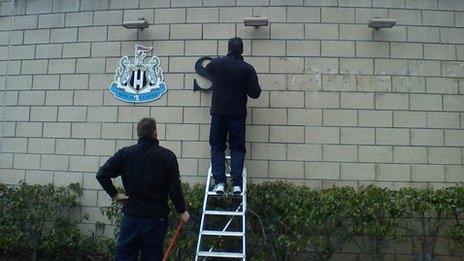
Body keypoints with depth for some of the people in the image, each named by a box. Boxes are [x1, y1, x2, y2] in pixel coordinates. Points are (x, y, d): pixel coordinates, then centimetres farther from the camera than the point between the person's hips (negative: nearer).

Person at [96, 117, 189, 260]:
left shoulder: (125, 153, -1)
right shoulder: (167, 156, -7)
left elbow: (102, 174, -4)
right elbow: (175, 188, -8)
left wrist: (114, 194, 5)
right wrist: (182, 211, 3)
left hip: (131, 217, 1)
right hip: (156, 218, -1)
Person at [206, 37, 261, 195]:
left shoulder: (216, 63, 1)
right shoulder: (247, 69, -5)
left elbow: (207, 69, 25)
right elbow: (255, 93, -6)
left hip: (218, 112, 1)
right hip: (238, 114, -1)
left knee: (217, 147, 8)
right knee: (237, 148, 7)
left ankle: (219, 182, 0)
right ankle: (236, 183, -2)